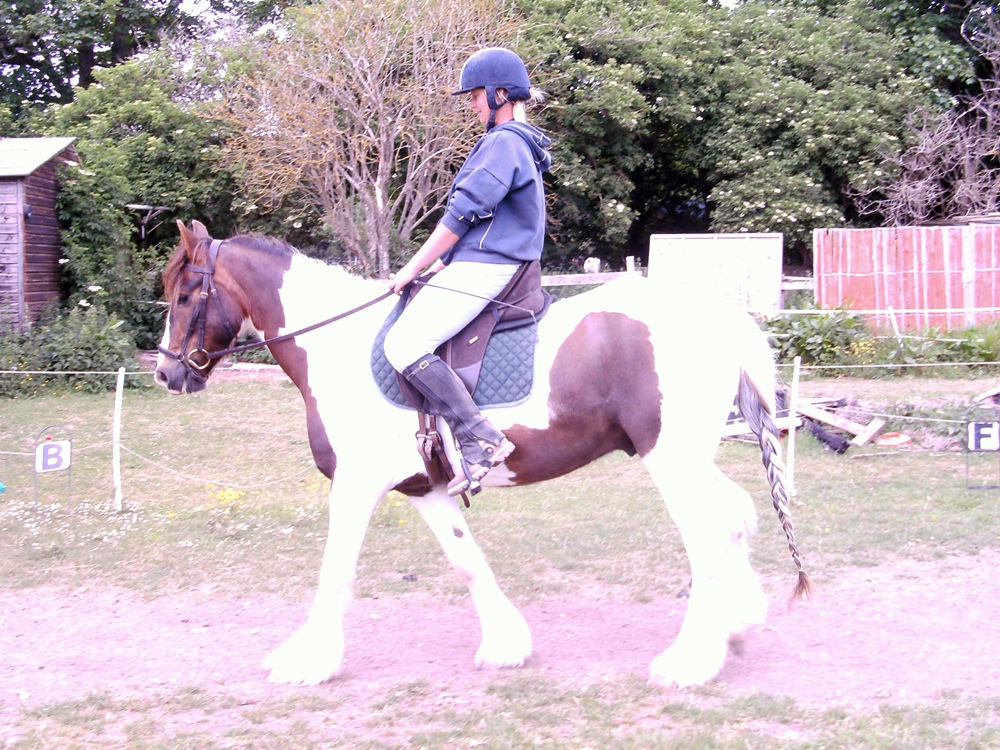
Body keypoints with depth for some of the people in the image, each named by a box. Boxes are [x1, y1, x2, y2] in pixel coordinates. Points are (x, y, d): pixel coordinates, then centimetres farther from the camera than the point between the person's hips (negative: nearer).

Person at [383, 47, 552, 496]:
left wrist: (413, 269, -9)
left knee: (404, 344, -22)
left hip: (483, 270, -11)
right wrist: (441, 264, 21)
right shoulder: (517, 142, 20)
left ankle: (480, 441, -28)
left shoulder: (503, 143, -13)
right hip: (484, 268, 11)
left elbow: (462, 215, -16)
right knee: (407, 336, 22)